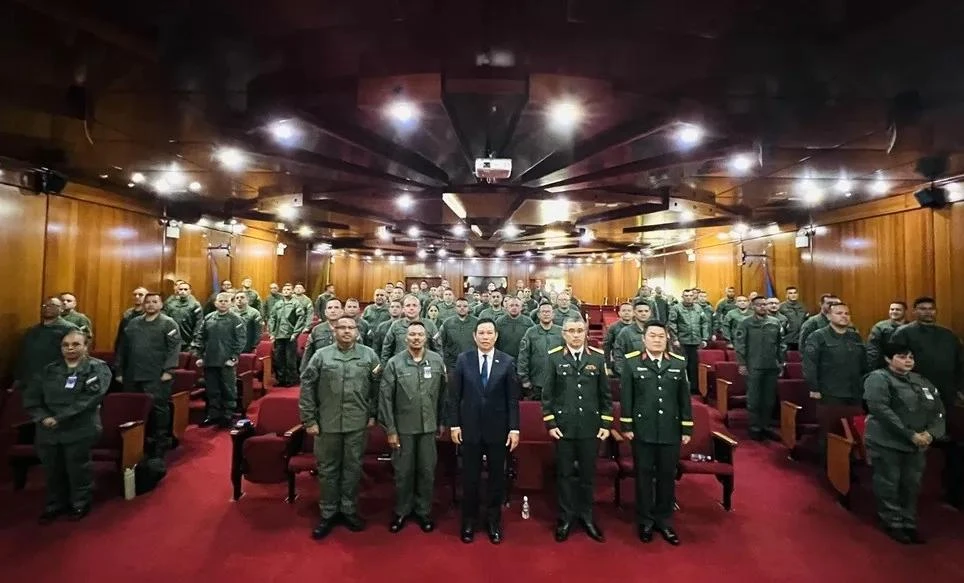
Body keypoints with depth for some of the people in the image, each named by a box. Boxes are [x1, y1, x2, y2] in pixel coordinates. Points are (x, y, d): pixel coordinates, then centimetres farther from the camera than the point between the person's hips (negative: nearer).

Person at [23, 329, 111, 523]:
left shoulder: (97, 368, -3)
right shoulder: (49, 370, 12)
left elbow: (90, 398, -15)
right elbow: (30, 397, 7)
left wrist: (60, 418, -18)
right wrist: (43, 417, -10)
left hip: (80, 430, -4)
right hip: (47, 431, 5)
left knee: (77, 470, 6)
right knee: (52, 471, 15)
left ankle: (80, 504, 26)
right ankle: (55, 505, 36)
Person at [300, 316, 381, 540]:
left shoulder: (369, 355, 0)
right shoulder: (321, 355, -2)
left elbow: (377, 386, 3)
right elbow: (307, 387, -2)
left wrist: (373, 413, 0)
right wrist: (309, 419, -4)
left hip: (357, 423, 0)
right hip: (327, 422, 0)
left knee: (353, 468, 12)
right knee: (327, 469, 12)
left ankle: (349, 510, 29)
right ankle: (328, 513, 29)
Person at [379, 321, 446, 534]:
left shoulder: (437, 360, -2)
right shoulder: (394, 363, -6)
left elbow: (443, 393, 3)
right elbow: (385, 397, -5)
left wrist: (442, 422, 5)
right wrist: (390, 429, -6)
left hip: (429, 426, 1)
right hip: (403, 427, -1)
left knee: (427, 471, 11)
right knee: (403, 472, 12)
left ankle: (424, 511, 30)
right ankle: (402, 511, 31)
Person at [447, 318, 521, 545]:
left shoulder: (507, 362, -4)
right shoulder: (463, 360, -3)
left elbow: (513, 398, -3)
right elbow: (454, 395, 0)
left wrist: (514, 428, -6)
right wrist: (454, 424, -3)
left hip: (497, 428, 0)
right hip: (470, 427, 0)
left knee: (497, 476, 12)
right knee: (470, 476, 11)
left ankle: (493, 520, 30)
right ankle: (469, 520, 30)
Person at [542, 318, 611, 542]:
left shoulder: (598, 357, 1)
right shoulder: (554, 357, -3)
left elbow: (606, 394, 4)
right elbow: (547, 394, -1)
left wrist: (606, 424, 1)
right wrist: (550, 423, -5)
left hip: (591, 427, 1)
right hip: (563, 426, -1)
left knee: (587, 473, 12)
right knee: (565, 473, 9)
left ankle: (586, 516, 30)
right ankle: (566, 517, 25)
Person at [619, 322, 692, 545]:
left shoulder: (679, 363, 5)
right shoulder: (631, 362, -2)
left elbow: (685, 398, 7)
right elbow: (626, 397, -2)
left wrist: (687, 429, 5)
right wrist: (626, 426, -5)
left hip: (671, 431, 2)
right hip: (642, 430, -2)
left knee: (667, 476, 12)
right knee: (644, 476, 9)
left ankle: (664, 521, 29)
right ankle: (645, 521, 24)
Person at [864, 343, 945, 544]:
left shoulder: (922, 381, 13)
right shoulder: (878, 378, -8)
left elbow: (939, 411, 12)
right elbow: (880, 410, -18)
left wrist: (931, 433, -6)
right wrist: (910, 435, -17)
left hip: (918, 445, 6)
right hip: (887, 443, -6)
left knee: (912, 484, 11)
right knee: (889, 484, 3)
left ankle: (909, 524, 26)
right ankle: (893, 524, 17)